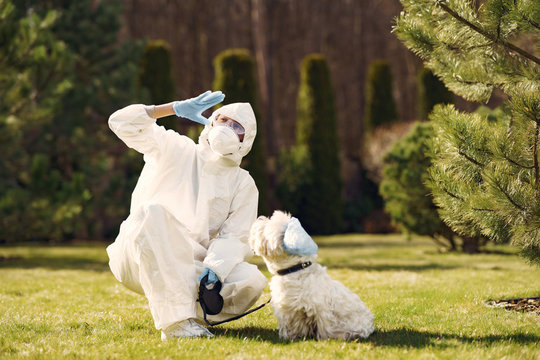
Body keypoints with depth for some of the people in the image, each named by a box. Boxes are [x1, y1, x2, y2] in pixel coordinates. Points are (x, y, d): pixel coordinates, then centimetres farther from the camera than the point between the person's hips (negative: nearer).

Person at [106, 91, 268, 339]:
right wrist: (176, 108, -3)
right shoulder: (174, 149, 10)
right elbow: (121, 122, 0)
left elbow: (233, 237, -2)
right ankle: (175, 321, -37)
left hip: (187, 269, 2)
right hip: (137, 261, -1)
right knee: (153, 211, -35)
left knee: (252, 281, -24)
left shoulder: (243, 184, 12)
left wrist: (214, 268, -22)